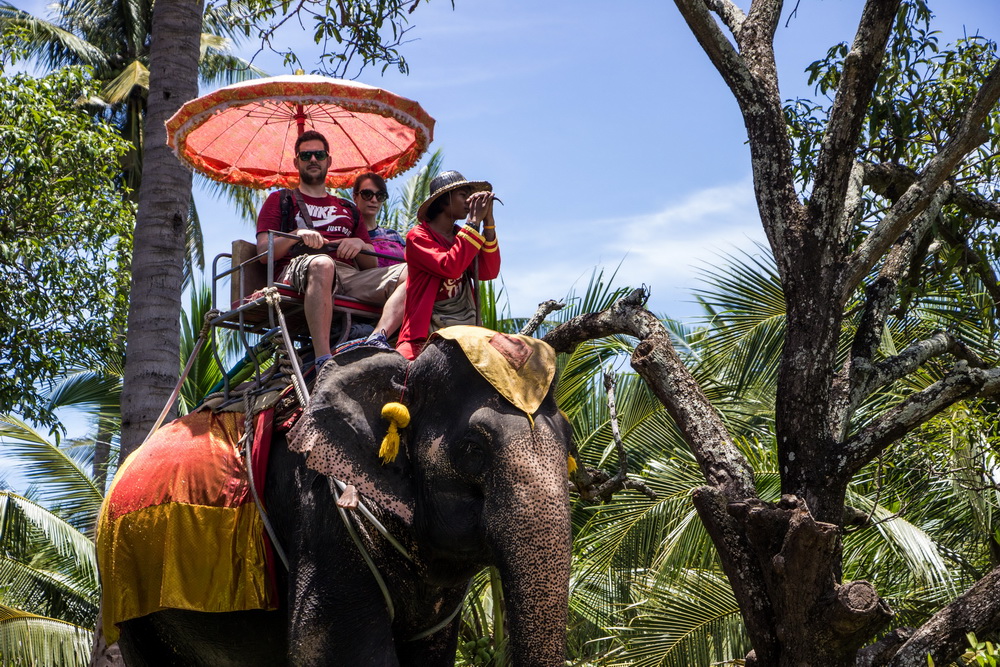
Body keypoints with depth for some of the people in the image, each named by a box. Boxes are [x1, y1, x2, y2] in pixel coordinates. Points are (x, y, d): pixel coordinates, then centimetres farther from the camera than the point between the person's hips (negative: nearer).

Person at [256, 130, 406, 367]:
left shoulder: (347, 209, 35)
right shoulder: (280, 201, 26)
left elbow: (372, 265, 25)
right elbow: (263, 252, 9)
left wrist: (360, 245, 2)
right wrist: (297, 235, -8)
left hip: (350, 276, 4)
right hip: (297, 270, -4)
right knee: (321, 264, -43)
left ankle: (376, 340, -48)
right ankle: (324, 361, -54)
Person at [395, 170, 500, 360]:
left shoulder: (461, 236, 18)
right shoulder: (418, 236, 1)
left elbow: (488, 272, 2)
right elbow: (450, 267, -17)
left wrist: (488, 221, -2)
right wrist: (474, 221, -12)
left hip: (465, 335, 5)